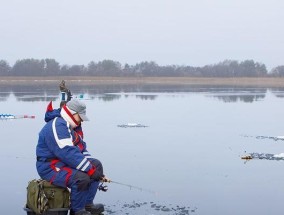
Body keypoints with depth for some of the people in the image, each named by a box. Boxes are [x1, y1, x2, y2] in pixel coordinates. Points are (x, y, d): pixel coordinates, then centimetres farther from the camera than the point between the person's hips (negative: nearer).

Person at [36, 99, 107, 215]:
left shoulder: (73, 126, 13)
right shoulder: (57, 126, -22)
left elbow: (81, 148, 18)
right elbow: (68, 153, -29)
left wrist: (94, 167, 3)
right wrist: (90, 170, -26)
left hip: (65, 163, 11)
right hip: (50, 168, -11)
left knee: (96, 165, 6)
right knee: (81, 177, -32)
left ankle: (87, 204, 4)